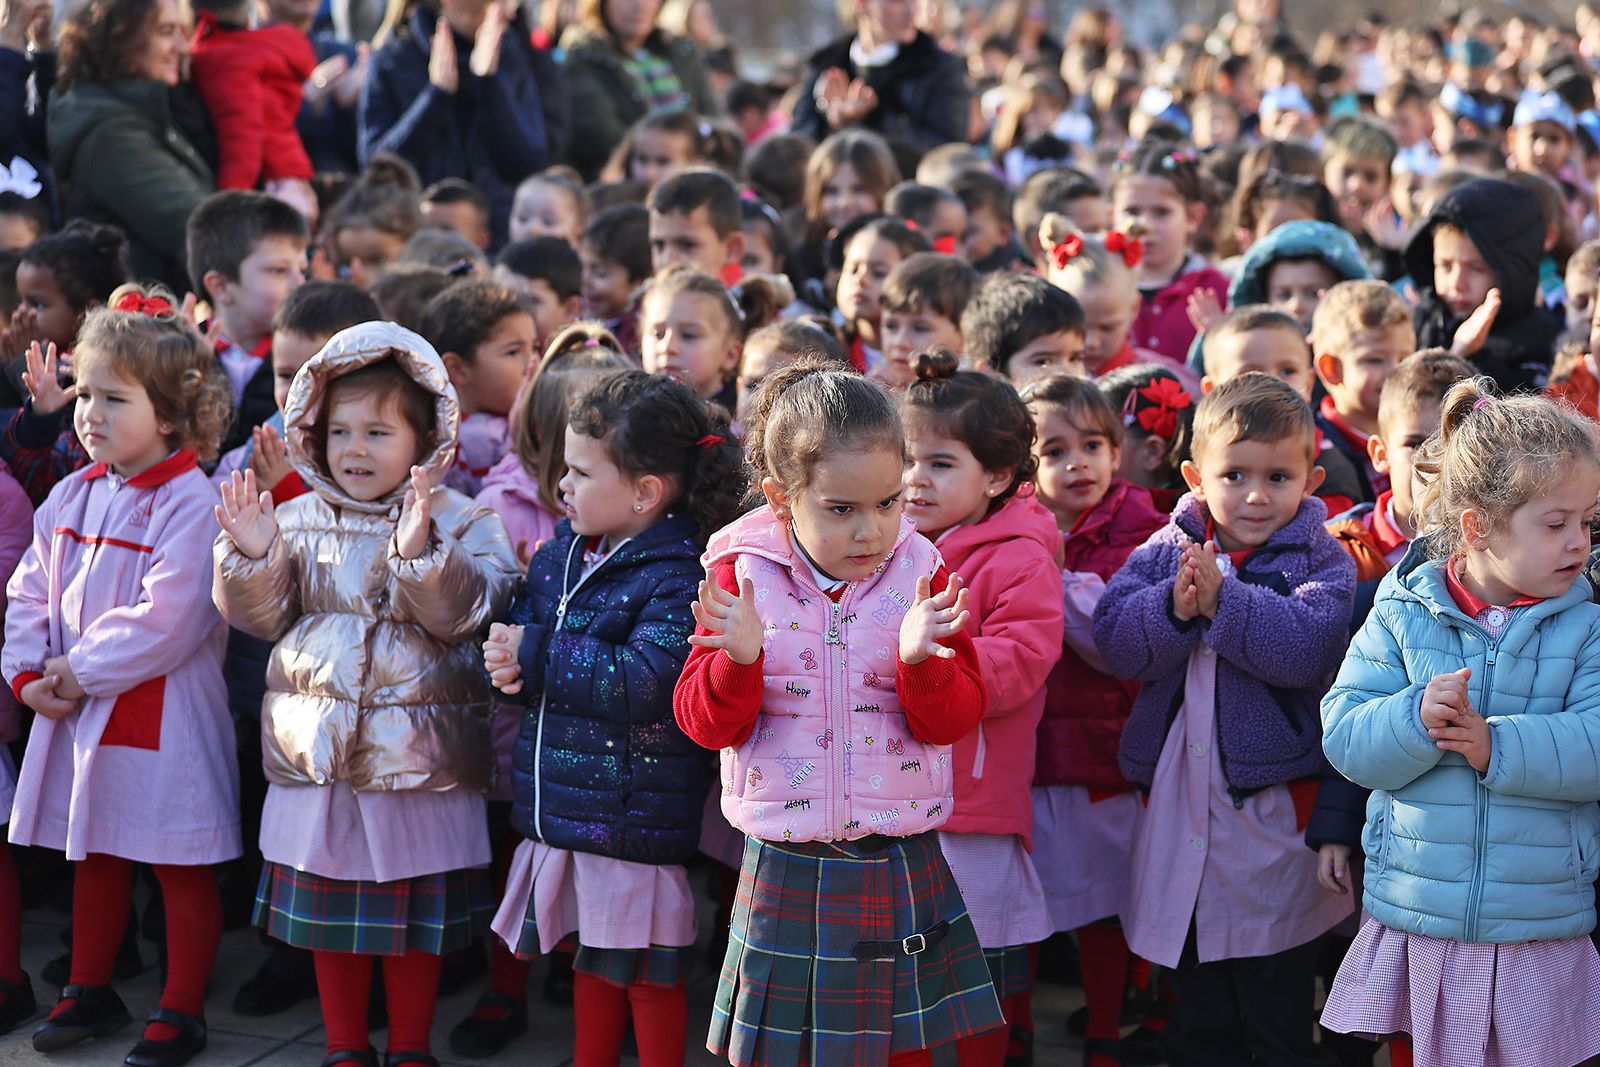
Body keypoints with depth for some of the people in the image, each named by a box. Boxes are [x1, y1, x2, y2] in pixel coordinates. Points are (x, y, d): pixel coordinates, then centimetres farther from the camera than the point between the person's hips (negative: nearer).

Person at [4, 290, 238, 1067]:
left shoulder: (189, 503, -17)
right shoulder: (73, 497, 7)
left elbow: (166, 620, -24)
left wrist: (82, 671, -18)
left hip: (163, 717, -7)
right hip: (75, 711, 7)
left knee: (182, 868, 5)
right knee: (94, 856, 20)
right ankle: (89, 992, 35)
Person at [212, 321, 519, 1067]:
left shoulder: (461, 522, -5)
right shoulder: (298, 520, 5)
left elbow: (461, 613, -18)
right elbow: (263, 616, 4)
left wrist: (418, 552, -33)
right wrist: (253, 555, -14)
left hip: (419, 751, -3)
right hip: (319, 752, 3)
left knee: (415, 915, 8)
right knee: (328, 910, 13)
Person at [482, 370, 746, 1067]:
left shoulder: (677, 575, -18)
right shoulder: (561, 552, 8)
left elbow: (645, 682, -29)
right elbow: (517, 631, 14)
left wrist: (535, 656, -20)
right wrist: (506, 665, -12)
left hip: (637, 817, -8)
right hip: (562, 806, 8)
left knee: (650, 972, 6)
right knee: (594, 958, 22)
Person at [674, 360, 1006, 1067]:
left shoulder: (919, 574, -2)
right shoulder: (740, 577, -5)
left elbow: (956, 719, -6)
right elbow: (706, 723, -6)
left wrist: (920, 659, -26)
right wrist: (738, 660, -26)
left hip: (899, 867, 1)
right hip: (784, 873, -1)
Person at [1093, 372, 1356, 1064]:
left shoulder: (1319, 561, -5)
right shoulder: (1165, 551, 3)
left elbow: (1307, 648, -22)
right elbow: (1113, 639, -9)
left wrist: (1224, 601, -27)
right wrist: (1174, 609, -25)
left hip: (1274, 798, -3)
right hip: (1177, 792, 3)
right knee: (1197, 1009, 17)